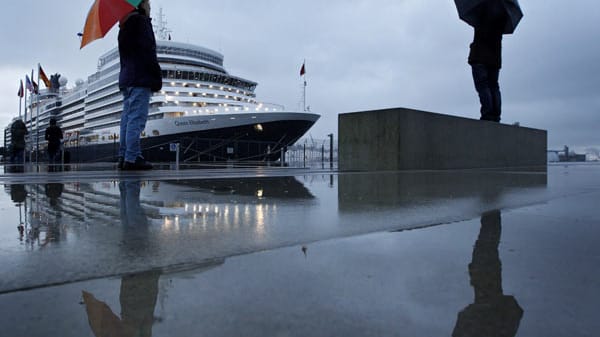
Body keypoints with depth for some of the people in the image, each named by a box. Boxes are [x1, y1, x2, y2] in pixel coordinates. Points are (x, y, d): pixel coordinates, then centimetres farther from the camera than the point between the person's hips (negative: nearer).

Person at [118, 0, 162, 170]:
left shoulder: (125, 26, 23)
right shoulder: (141, 21, -3)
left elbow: (125, 56, 21)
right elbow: (148, 52, -13)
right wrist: (157, 78, -10)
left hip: (125, 79, 9)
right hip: (140, 79, -9)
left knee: (127, 119, 7)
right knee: (137, 119, -12)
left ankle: (124, 157, 7)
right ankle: (132, 158, -15)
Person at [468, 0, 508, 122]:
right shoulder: (504, 10, 10)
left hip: (480, 55, -6)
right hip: (495, 57, 6)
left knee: (482, 85, -9)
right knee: (493, 86, 7)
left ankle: (487, 114, -18)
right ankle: (496, 115, 1)